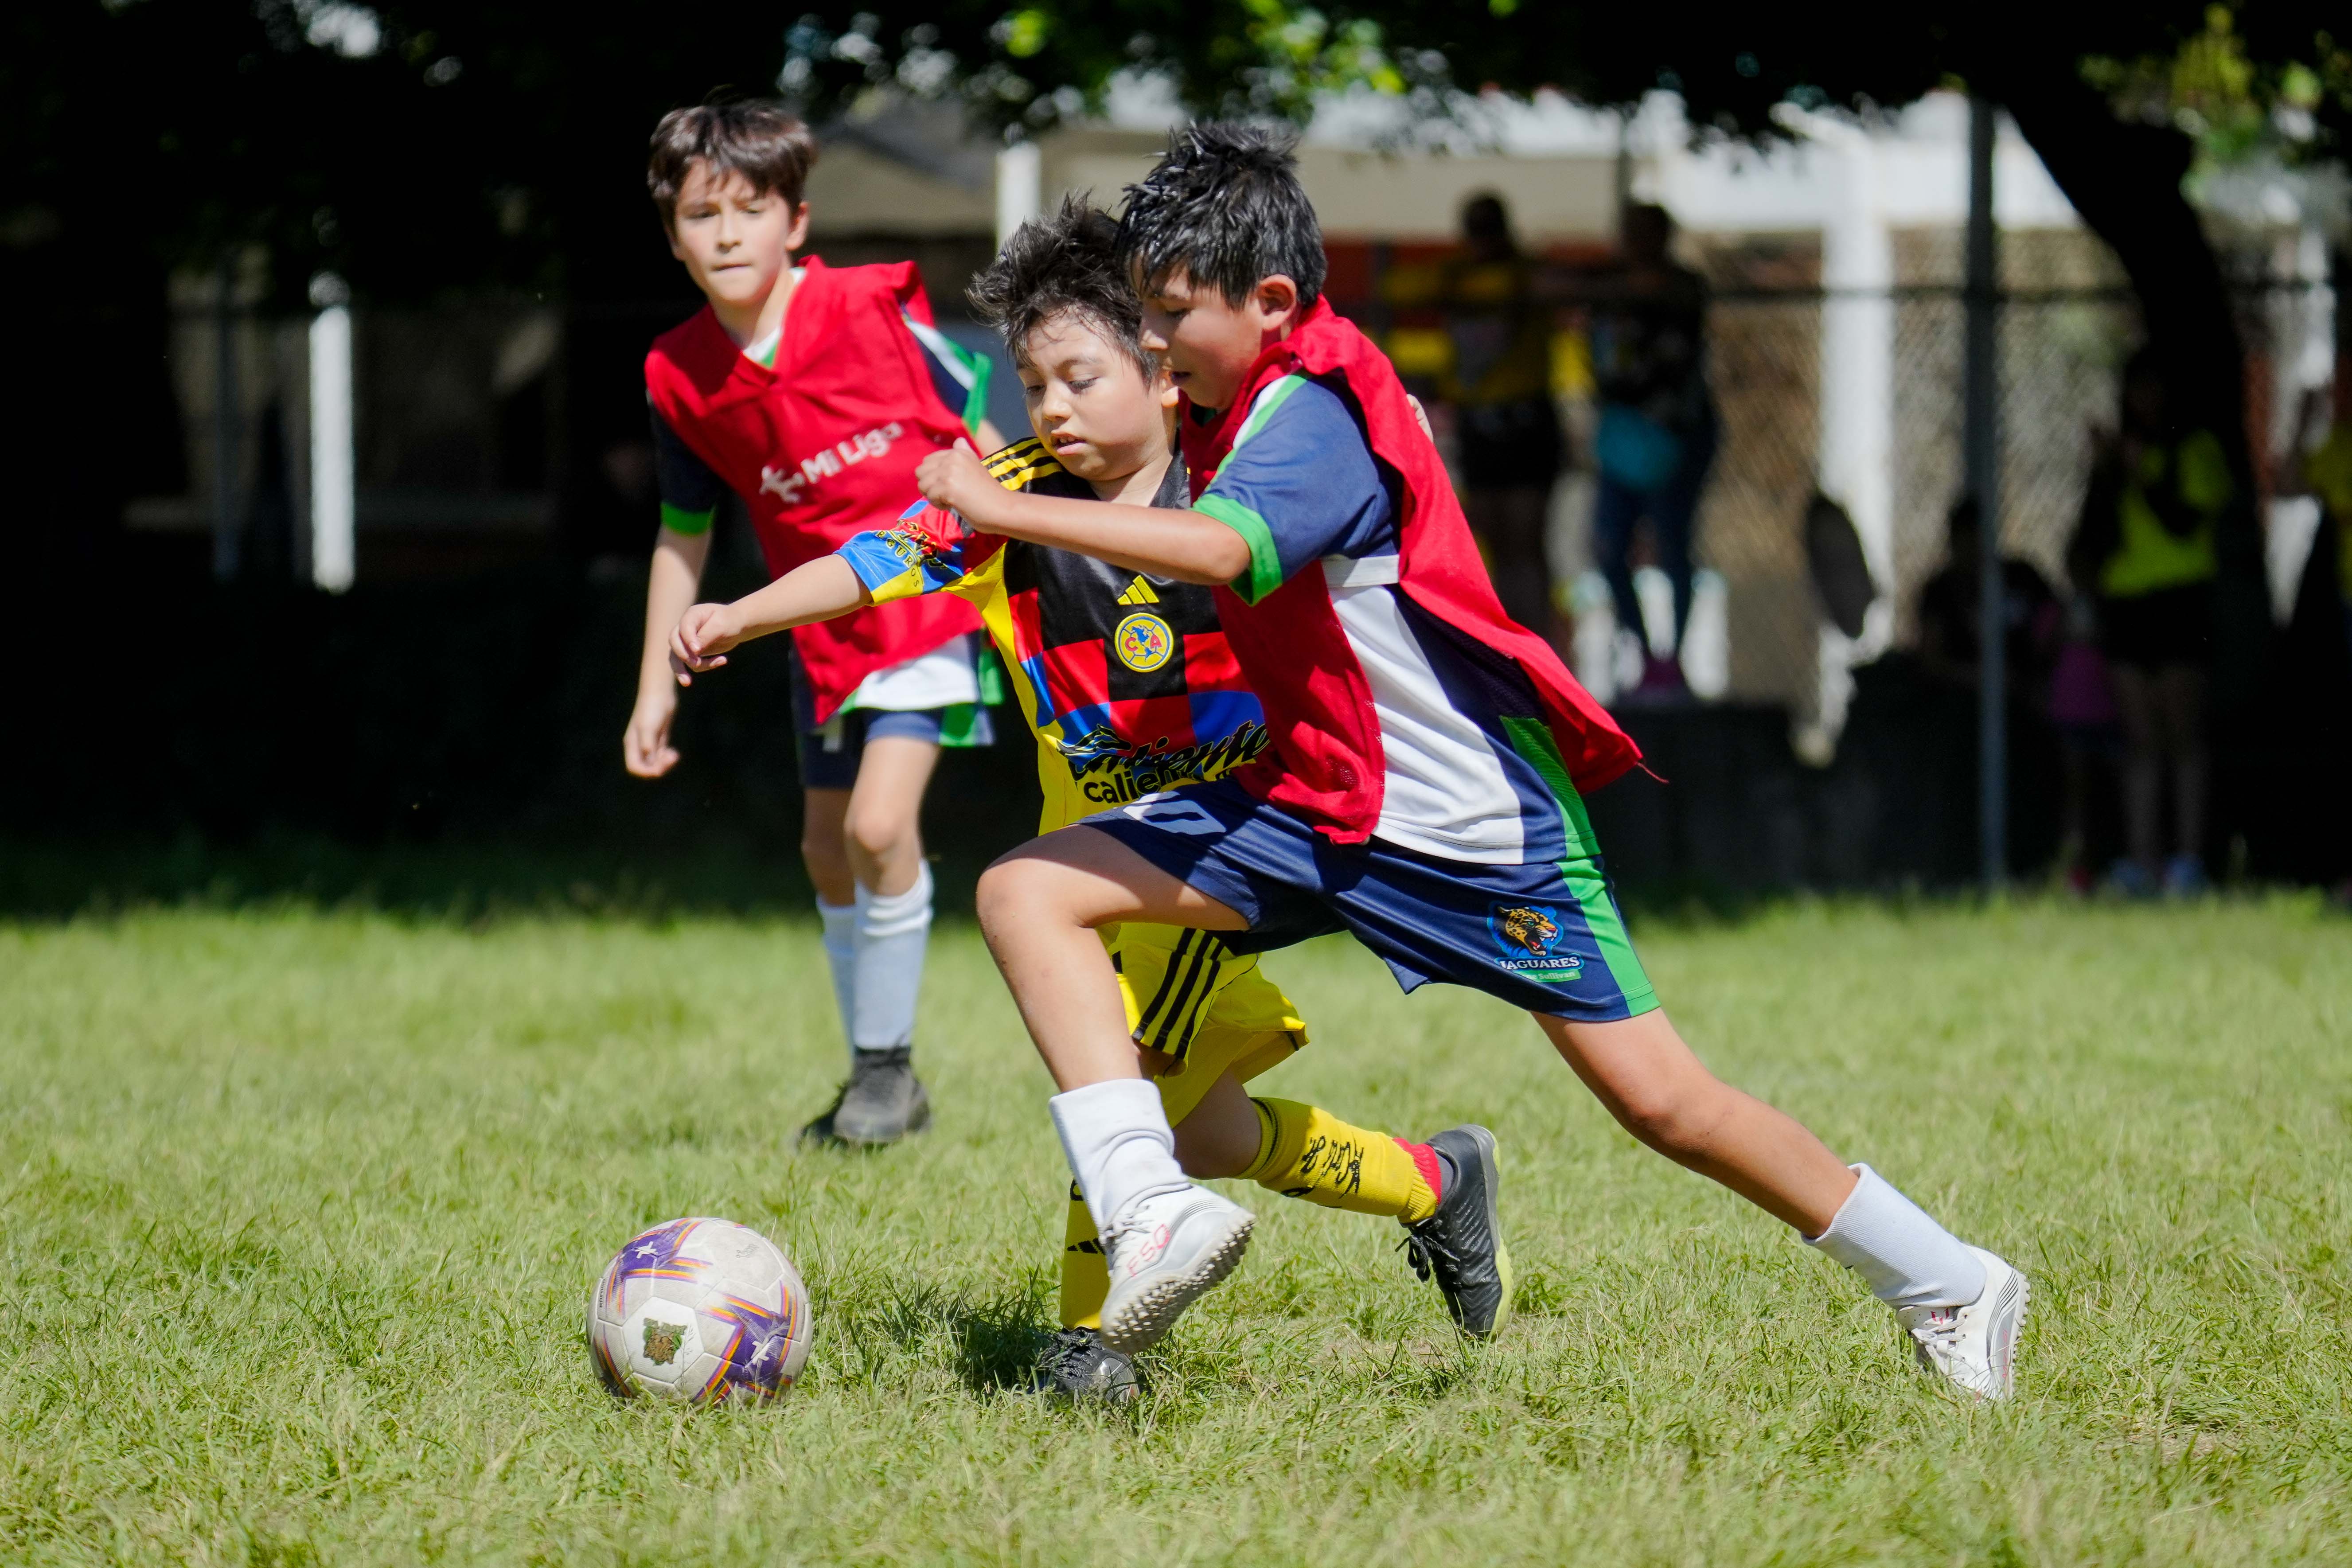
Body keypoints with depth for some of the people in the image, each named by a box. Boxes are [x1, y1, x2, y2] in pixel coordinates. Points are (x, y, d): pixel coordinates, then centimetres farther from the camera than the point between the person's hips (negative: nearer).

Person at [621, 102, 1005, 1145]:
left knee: (879, 823, -20)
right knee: (827, 851, 13)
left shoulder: (873, 309, -15)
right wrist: (657, 688, 10)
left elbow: (978, 434, -3)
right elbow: (684, 533, 10)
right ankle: (872, 1081, 29)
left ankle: (889, 1062, -4)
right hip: (824, 628, 6)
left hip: (933, 601, -6)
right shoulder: (680, 376, -3)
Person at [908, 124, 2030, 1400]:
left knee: (1660, 1103, -5)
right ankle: (1151, 1213, -22)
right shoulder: (1239, 403, 5)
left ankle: (1950, 1290, 12)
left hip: (1471, 817, -9)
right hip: (1303, 804, 9)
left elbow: (1223, 550, -43)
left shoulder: (1316, 415, -22)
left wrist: (1005, 511, -39)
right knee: (1027, 892, -9)